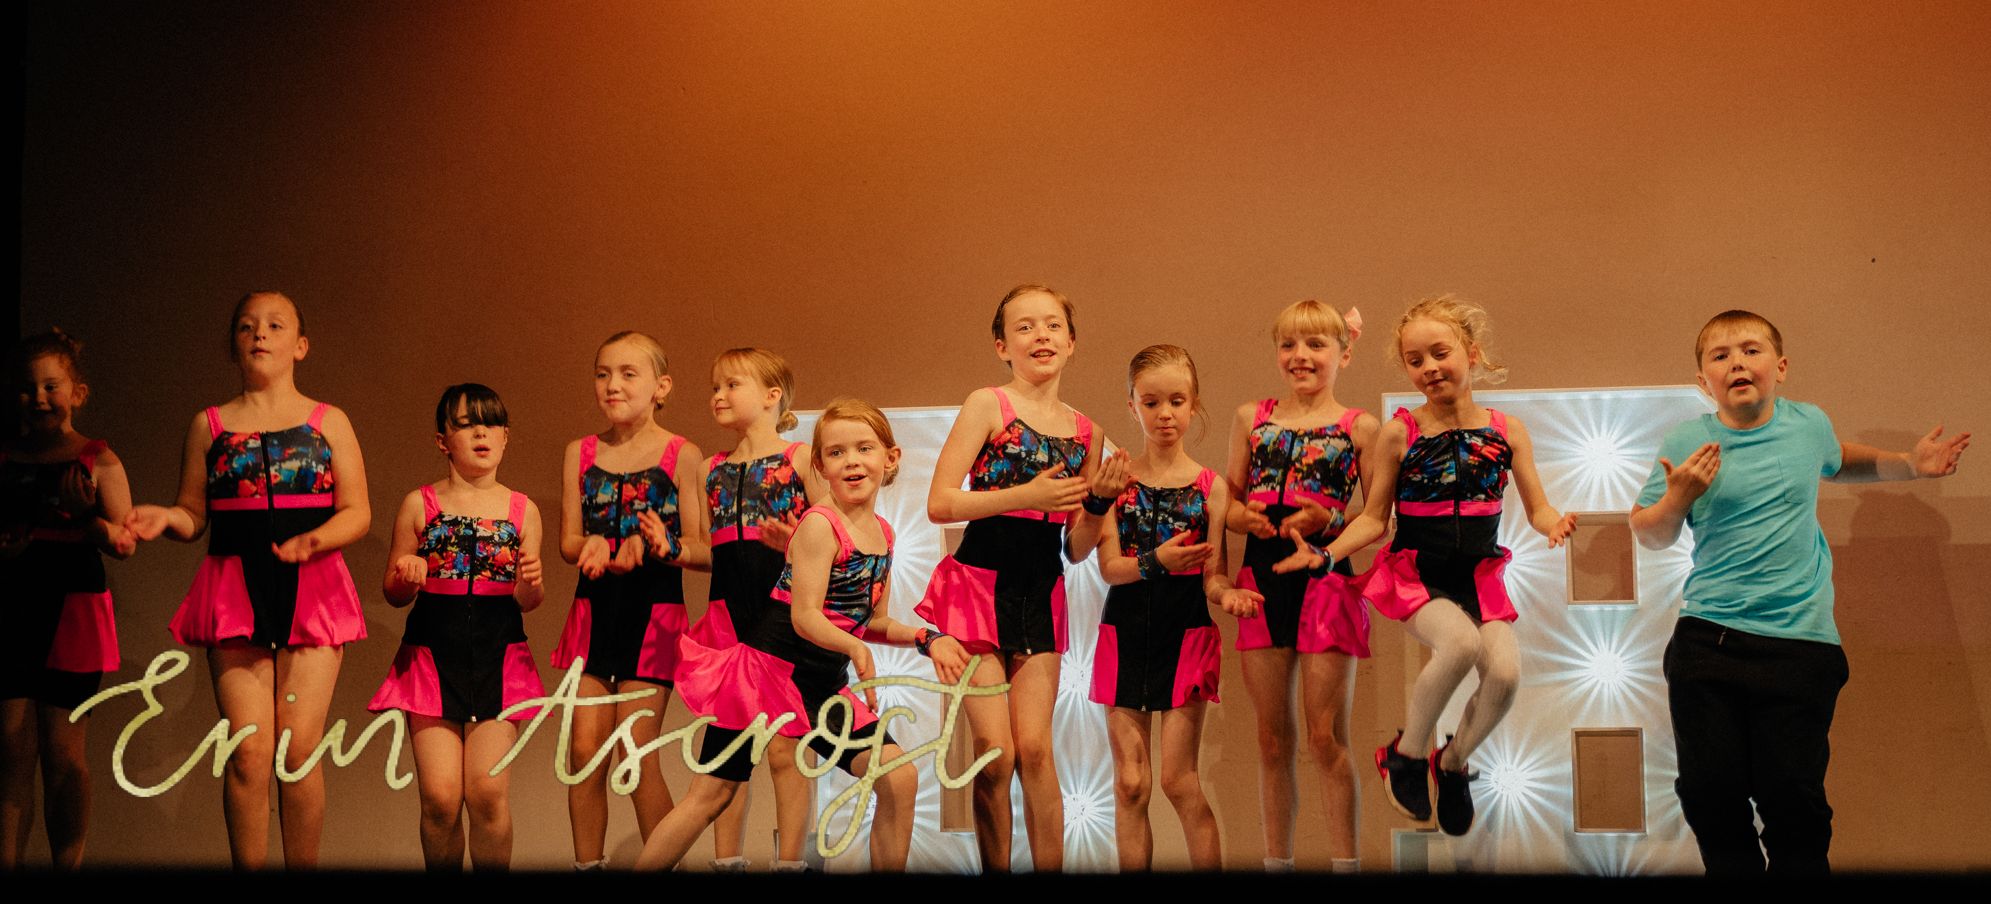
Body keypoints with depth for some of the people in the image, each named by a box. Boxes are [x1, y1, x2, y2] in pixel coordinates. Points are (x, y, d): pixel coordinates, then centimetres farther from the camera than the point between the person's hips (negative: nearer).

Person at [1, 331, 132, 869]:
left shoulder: (97, 460, 2)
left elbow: (125, 543, -1)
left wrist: (87, 517, -21)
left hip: (71, 609, -3)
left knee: (62, 754, -2)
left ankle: (68, 865, 4)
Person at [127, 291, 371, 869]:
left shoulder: (328, 423, 8)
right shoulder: (210, 426, 12)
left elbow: (357, 512, 3)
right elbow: (194, 515, 11)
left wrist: (313, 541, -15)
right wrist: (165, 518, -11)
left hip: (312, 589, -1)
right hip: (235, 592, 1)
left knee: (300, 746, -6)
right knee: (248, 751, -5)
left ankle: (303, 866, 5)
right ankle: (247, 867, 5)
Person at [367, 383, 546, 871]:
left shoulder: (523, 510, 7)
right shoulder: (419, 505, 5)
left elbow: (527, 601, 7)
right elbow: (393, 593, 10)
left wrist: (532, 582, -16)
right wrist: (405, 577, -12)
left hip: (498, 655, 0)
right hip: (432, 652, 0)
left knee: (488, 792, -11)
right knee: (440, 796, -9)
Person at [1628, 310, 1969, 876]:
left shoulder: (1810, 425, 5)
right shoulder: (1689, 442, -1)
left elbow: (1838, 464, 30)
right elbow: (1650, 536, 7)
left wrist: (1908, 465, 18)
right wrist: (1678, 496, -11)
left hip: (1799, 643, 0)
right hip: (1707, 640, 0)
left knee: (1793, 797, -3)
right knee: (1710, 792, 3)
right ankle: (1734, 872, 24)